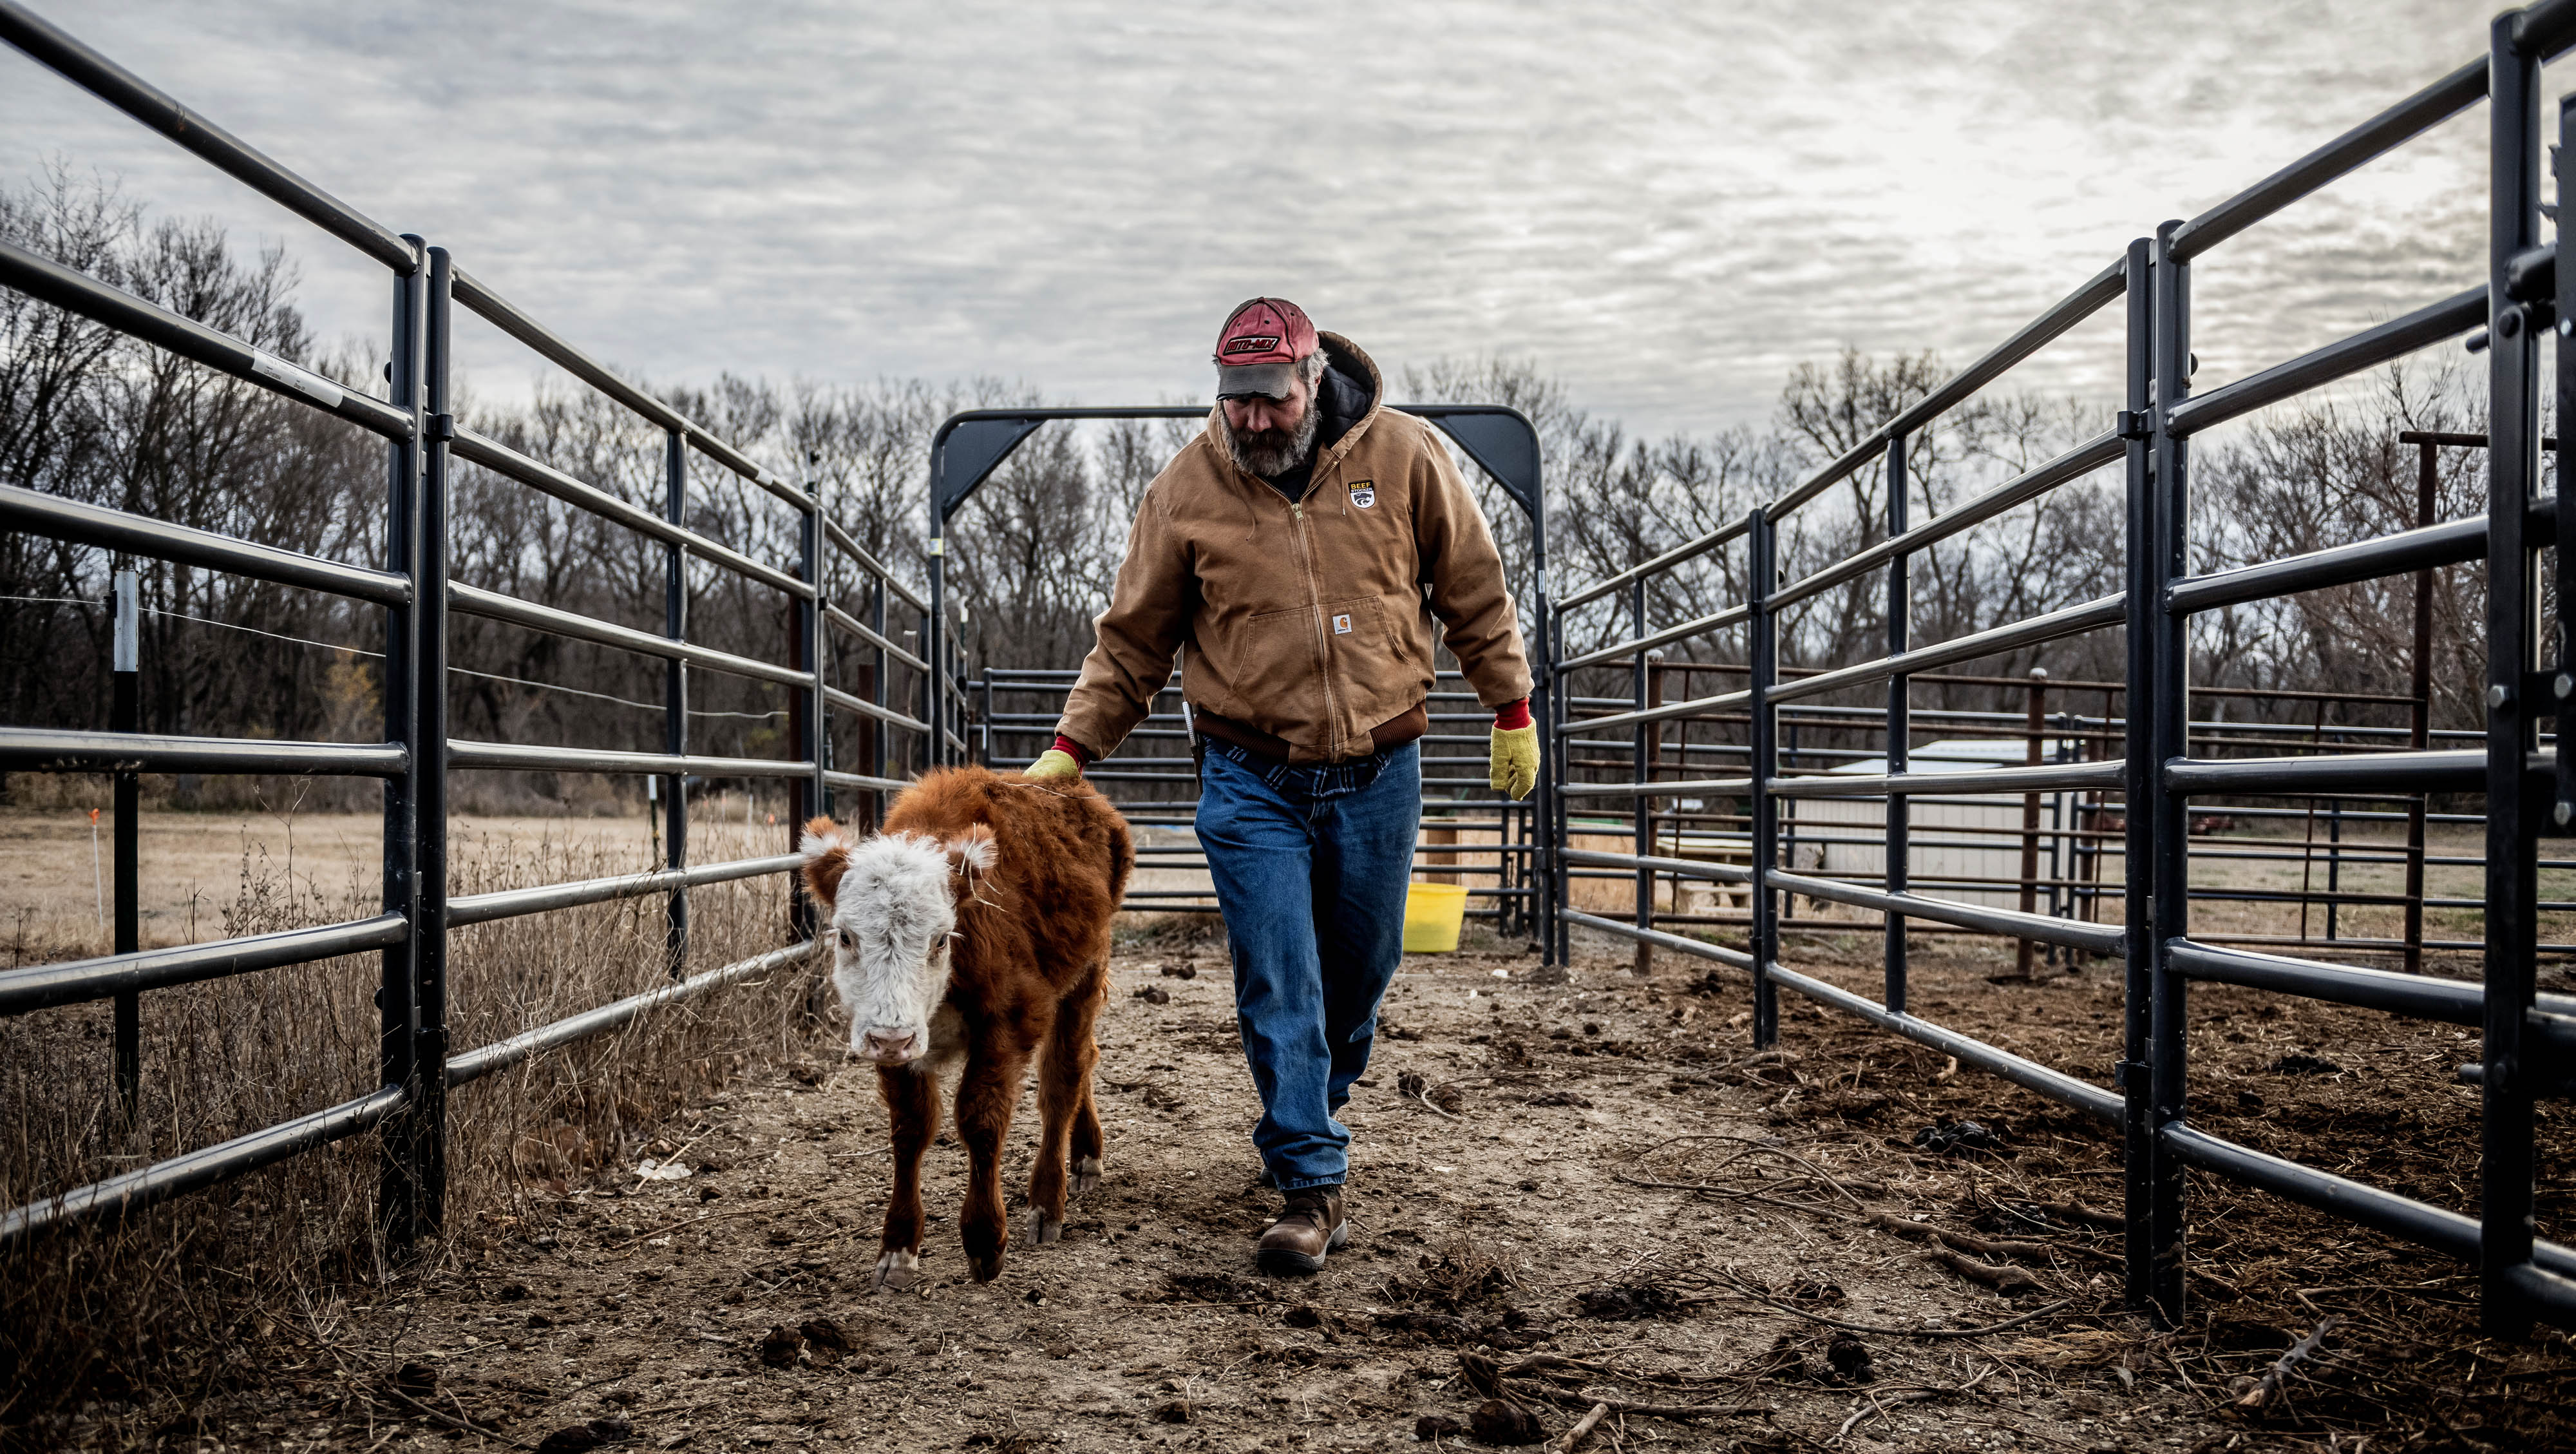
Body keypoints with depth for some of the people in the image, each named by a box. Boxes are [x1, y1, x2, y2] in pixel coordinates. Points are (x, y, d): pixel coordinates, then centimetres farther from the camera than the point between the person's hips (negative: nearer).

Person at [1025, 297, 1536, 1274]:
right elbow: (1133, 642, 4)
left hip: (1378, 772, 1)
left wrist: (1512, 714, 7)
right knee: (1277, 984, -6)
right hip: (1251, 780, -1)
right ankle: (1312, 1185, 2)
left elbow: (1473, 592, 6)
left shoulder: (1403, 456, -5)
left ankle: (1311, 1113, 39)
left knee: (1360, 970, 13)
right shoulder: (1185, 491, -5)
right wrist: (1067, 752, -2)